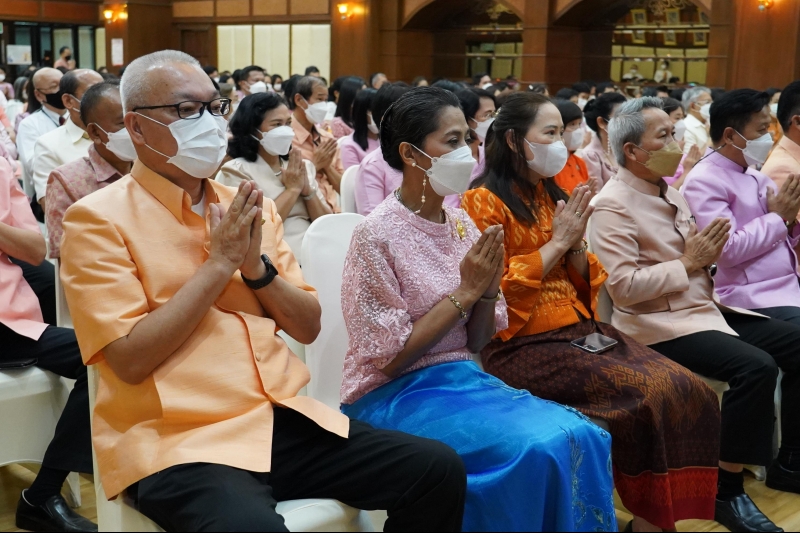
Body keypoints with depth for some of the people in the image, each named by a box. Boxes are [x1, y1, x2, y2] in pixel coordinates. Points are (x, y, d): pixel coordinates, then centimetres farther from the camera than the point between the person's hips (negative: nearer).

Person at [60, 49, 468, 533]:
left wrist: (256, 267, -7)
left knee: (440, 470, -7)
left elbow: (308, 327, 11)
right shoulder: (98, 219, -5)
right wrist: (219, 263, -13)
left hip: (283, 419, 6)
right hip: (178, 440, -5)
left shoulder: (253, 207, 11)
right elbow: (130, 359, -14)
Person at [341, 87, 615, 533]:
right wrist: (465, 291, -15)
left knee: (581, 435, -15)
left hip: (464, 378, 6)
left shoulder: (462, 224, 6)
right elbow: (390, 357, -16)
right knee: (537, 449, -26)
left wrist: (488, 288, -10)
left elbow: (477, 341, 10)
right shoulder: (378, 235, -14)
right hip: (397, 394, -6)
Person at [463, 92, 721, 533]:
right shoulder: (484, 202, -6)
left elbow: (583, 283, 17)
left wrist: (576, 242, -3)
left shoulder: (553, 196, 15)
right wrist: (557, 242, -10)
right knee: (649, 394, -23)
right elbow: (494, 292, -12)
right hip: (523, 343, -7)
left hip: (579, 328, 7)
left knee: (688, 390, -13)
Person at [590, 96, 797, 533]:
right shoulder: (613, 206, -14)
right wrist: (688, 263, -18)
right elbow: (624, 286, -22)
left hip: (706, 307, 10)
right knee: (756, 366, -27)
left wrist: (709, 252, 1)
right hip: (660, 323, -9)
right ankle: (727, 492, -13)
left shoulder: (669, 191, 14)